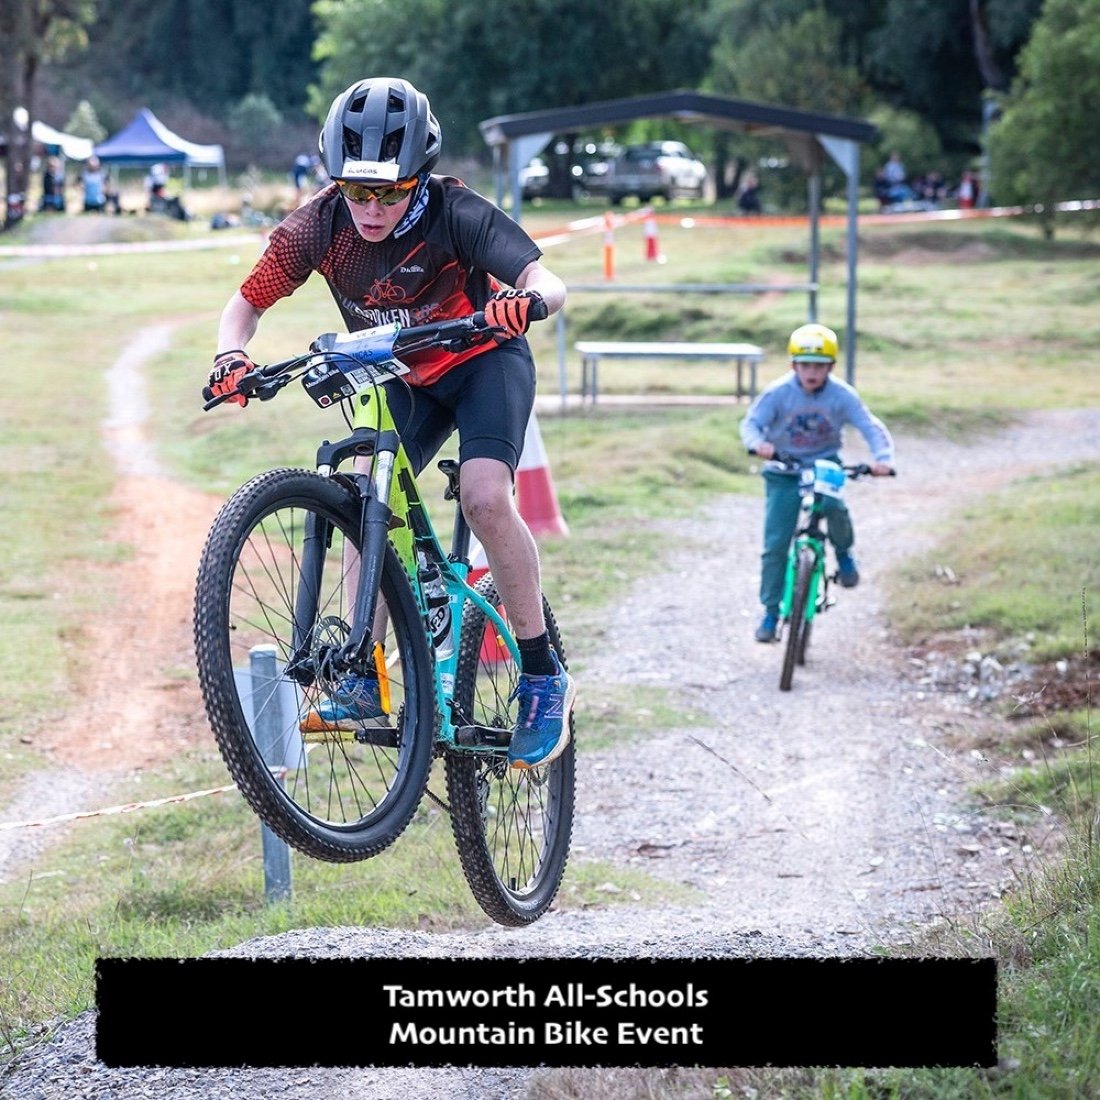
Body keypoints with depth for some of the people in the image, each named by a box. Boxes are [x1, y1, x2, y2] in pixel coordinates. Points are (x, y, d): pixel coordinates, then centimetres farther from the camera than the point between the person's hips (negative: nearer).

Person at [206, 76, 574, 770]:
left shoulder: (452, 213, -30)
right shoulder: (320, 225, -20)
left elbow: (548, 282, -40)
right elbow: (247, 303, -9)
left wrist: (526, 302, -64)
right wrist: (232, 358, -30)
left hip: (483, 360, -4)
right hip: (401, 377, 5)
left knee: (485, 497, -25)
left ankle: (544, 676, -14)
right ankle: (366, 678, -1)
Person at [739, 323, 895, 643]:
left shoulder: (842, 395, -14)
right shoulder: (778, 393, -16)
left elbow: (872, 428, -17)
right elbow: (751, 422, -20)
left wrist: (882, 458, -37)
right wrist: (758, 443, -44)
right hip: (784, 470, 0)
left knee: (834, 506, -32)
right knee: (775, 544, -5)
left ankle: (843, 552, 1)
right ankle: (771, 612, 8)